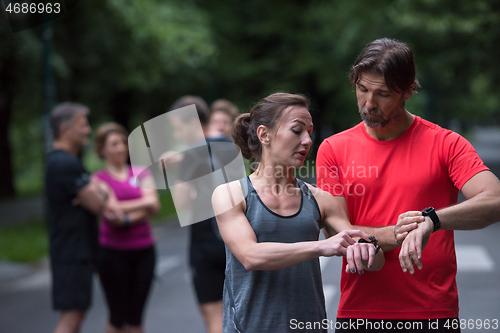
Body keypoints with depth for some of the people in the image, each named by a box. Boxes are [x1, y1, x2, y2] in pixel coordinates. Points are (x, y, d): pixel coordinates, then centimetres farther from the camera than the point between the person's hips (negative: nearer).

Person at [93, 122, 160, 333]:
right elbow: (112, 209, -12)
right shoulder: (99, 179, 2)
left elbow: (154, 208, -3)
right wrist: (143, 203, -6)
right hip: (113, 251, -3)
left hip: (143, 250, 3)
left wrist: (126, 216, -14)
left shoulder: (141, 173, 10)